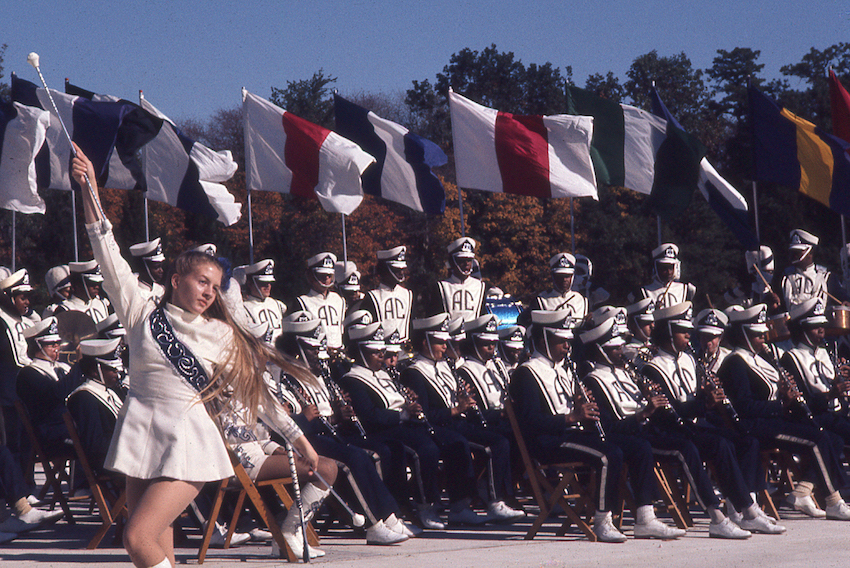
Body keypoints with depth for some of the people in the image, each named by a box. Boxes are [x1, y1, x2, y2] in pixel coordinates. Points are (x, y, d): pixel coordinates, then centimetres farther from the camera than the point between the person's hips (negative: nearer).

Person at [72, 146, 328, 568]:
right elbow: (110, 259, 1)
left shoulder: (223, 337, 9)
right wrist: (90, 190, -6)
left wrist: (298, 438, 14)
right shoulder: (143, 315, 7)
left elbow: (254, 391, 15)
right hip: (140, 437, 2)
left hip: (187, 443, -2)